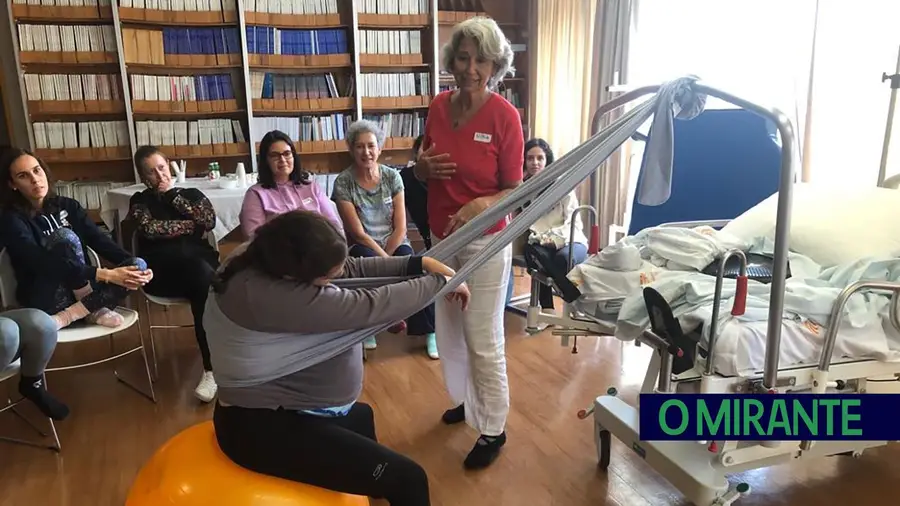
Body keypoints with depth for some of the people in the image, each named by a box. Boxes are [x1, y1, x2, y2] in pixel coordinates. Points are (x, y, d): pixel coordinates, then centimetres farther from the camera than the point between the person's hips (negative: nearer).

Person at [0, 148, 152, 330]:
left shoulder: (67, 205, 9)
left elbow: (100, 240, -2)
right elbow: (44, 263, -23)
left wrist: (135, 266, -21)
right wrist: (106, 275, -33)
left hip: (80, 290, 5)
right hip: (46, 301, -5)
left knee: (138, 264, -18)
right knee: (65, 236, -29)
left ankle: (71, 314, -20)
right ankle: (93, 308, -17)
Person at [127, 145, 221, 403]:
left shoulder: (192, 194, 20)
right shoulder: (140, 201, 17)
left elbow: (209, 221, 0)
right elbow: (150, 229, -5)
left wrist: (173, 194, 2)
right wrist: (192, 226, -1)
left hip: (201, 264, 2)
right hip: (160, 271, -2)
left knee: (203, 286, -36)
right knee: (203, 275, -36)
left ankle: (212, 369, -35)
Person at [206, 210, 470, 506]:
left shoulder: (265, 257, -5)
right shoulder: (267, 295, -34)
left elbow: (354, 268, 1)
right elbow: (368, 308, -30)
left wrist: (421, 264, -6)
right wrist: (439, 282, -16)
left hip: (276, 409, 10)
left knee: (361, 415, 36)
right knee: (407, 479, -15)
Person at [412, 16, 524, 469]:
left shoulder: (505, 115, -15)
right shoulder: (438, 107, 1)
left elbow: (515, 191, -12)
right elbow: (421, 173, 12)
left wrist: (480, 205, -30)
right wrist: (423, 167, -10)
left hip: (485, 242, -6)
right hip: (441, 238, 6)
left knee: (483, 339, 1)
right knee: (449, 330, 17)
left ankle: (493, 429, 19)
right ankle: (466, 398, 40)